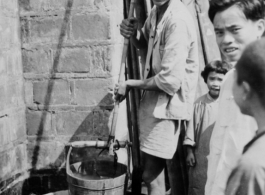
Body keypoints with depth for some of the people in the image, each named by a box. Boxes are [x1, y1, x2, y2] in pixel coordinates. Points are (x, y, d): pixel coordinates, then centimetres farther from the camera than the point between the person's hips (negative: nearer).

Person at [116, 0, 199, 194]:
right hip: (153, 97, 9)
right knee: (148, 161, 23)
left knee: (151, 173, -6)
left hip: (169, 101, -9)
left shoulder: (178, 21, -25)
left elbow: (170, 81, -29)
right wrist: (133, 33, -2)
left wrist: (131, 84, -14)